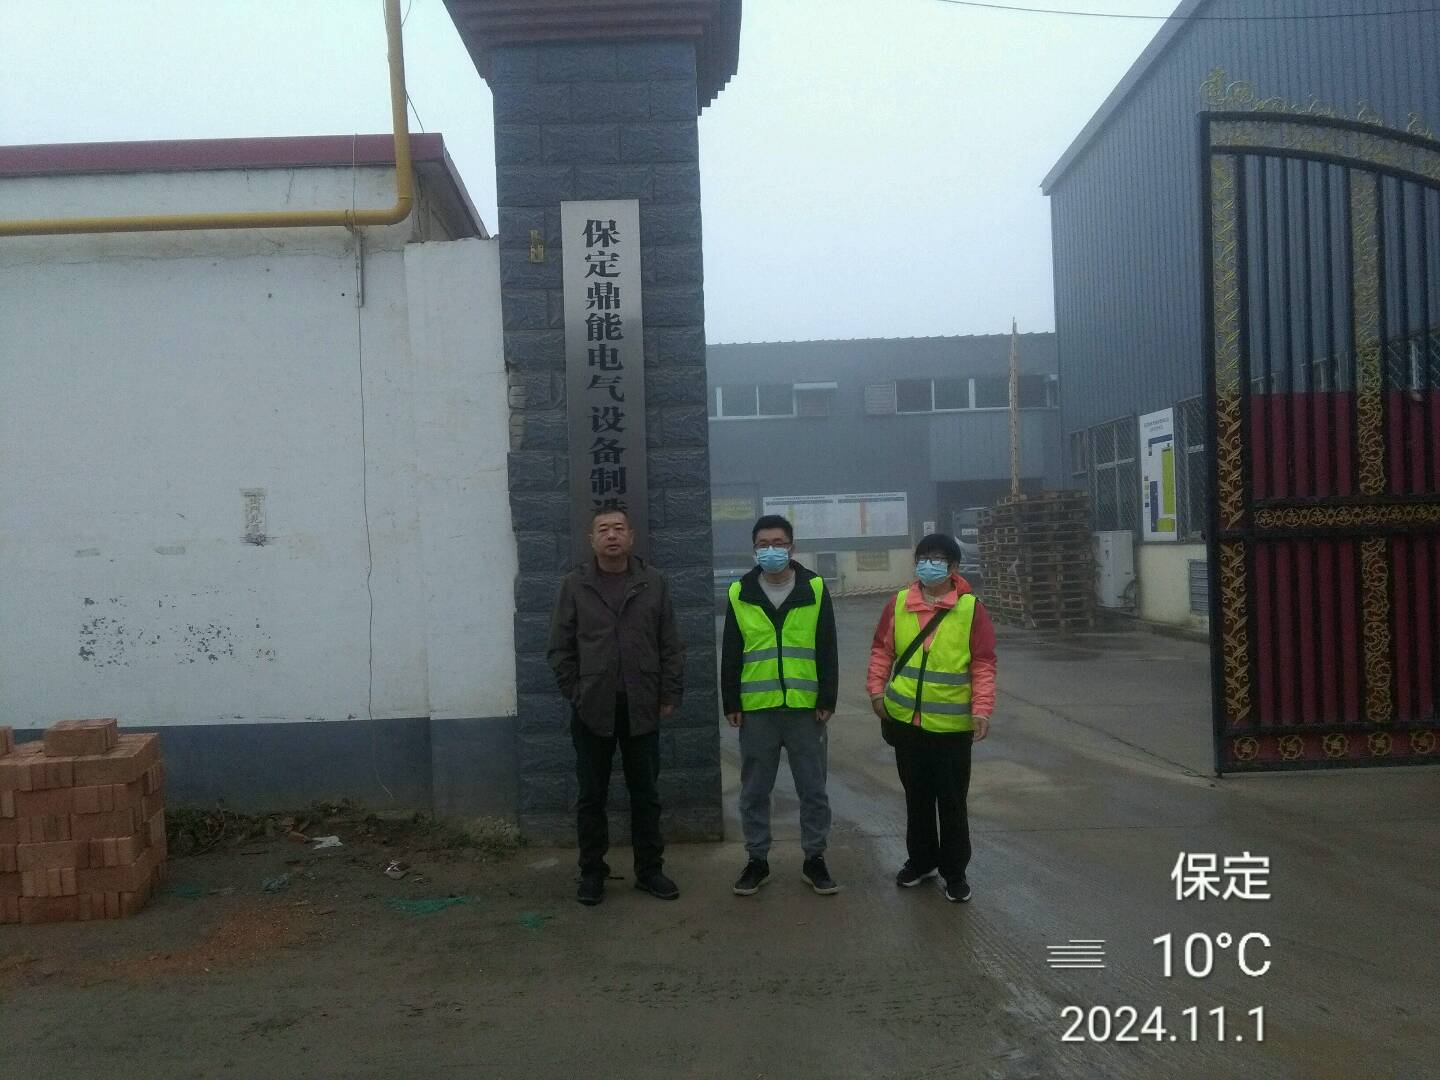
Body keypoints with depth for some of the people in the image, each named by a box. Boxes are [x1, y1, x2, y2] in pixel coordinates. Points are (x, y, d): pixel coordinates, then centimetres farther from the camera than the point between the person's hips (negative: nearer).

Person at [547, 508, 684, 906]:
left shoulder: (654, 582, 4)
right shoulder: (574, 585, 1)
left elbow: (671, 646, 5)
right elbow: (560, 649, 3)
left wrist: (669, 695, 1)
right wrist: (576, 694, -2)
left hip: (642, 709, 1)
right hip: (592, 710, -1)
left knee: (646, 795, 10)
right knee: (591, 797, 8)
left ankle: (649, 870, 23)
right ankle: (592, 873, 21)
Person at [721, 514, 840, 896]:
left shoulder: (814, 588, 1)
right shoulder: (739, 593, 4)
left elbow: (828, 649, 2)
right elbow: (730, 654, 6)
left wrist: (827, 699, -2)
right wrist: (731, 703, 2)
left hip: (805, 707, -1)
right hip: (756, 708, 1)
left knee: (813, 789, 7)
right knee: (754, 791, 9)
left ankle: (814, 859, 21)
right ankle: (757, 860, 22)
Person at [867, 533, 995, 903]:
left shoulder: (971, 608, -6)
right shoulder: (899, 603, 2)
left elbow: (983, 664, -6)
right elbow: (882, 649, 9)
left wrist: (981, 709, -13)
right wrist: (877, 689, -1)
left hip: (952, 724, -3)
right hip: (904, 719, 3)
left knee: (952, 801, 5)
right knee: (916, 796, 17)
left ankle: (955, 872, 19)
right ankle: (921, 860, 34)